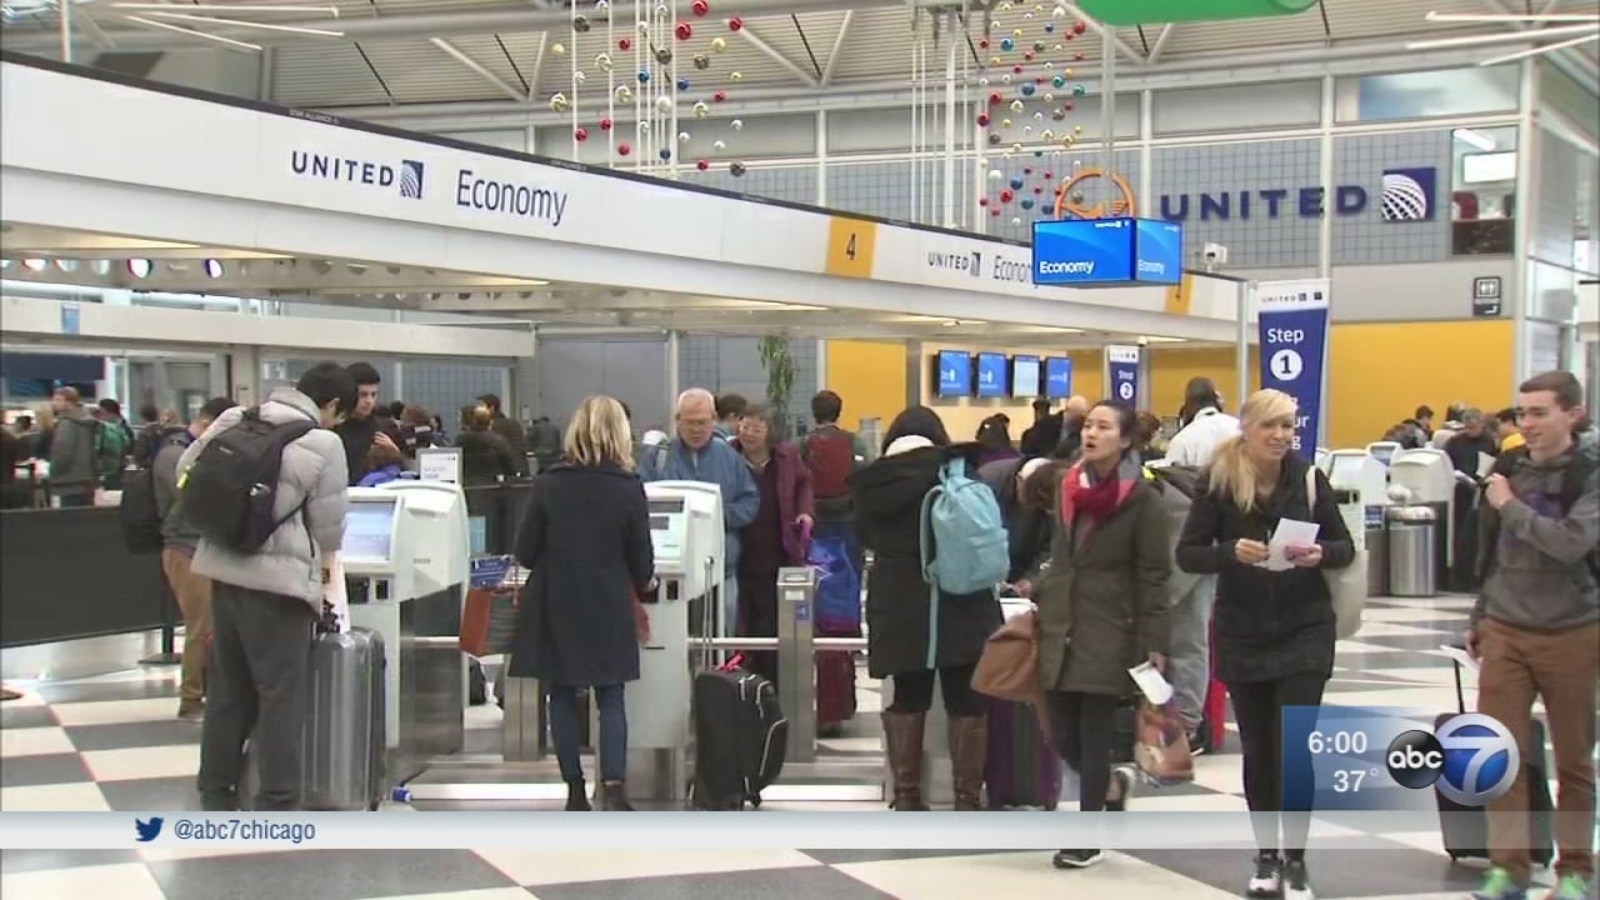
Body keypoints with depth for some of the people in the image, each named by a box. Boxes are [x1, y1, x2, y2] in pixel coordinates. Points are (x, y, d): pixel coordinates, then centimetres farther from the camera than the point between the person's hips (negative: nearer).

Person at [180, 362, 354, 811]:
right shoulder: (323, 442, -9)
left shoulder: (235, 419, 7)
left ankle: (216, 794, 26)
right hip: (277, 576, -7)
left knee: (227, 687, 17)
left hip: (224, 567, 7)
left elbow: (185, 471, 14)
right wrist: (324, 569, 17)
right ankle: (277, 804, 4)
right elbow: (328, 523, -2)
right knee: (281, 695, 1)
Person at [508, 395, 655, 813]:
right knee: (611, 698, 5)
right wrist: (642, 584, 20)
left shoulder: (549, 485, -4)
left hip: (556, 606, 1)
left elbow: (525, 552, 0)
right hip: (608, 607, -1)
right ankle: (613, 786, -9)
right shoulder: (629, 489, -6)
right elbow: (642, 563, -2)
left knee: (562, 697, 10)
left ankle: (575, 790, 11)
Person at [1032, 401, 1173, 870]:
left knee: (1094, 735, 0)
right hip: (1060, 627, 5)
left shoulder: (1142, 498, -8)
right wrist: (1040, 599, 13)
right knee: (1062, 734, 7)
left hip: (1108, 633, -5)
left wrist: (1154, 643, -12)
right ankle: (1112, 785, 36)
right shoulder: (1069, 486, 9)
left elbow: (1153, 576, -9)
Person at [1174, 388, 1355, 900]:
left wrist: (1320, 554, -19)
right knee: (1258, 749, 10)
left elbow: (1345, 547, 3)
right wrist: (1232, 552, -27)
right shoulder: (1218, 482, -8)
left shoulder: (1309, 479, -5)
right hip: (1242, 634, 1)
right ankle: (1266, 856, 23)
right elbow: (1187, 554, -9)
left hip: (1304, 631, 0)